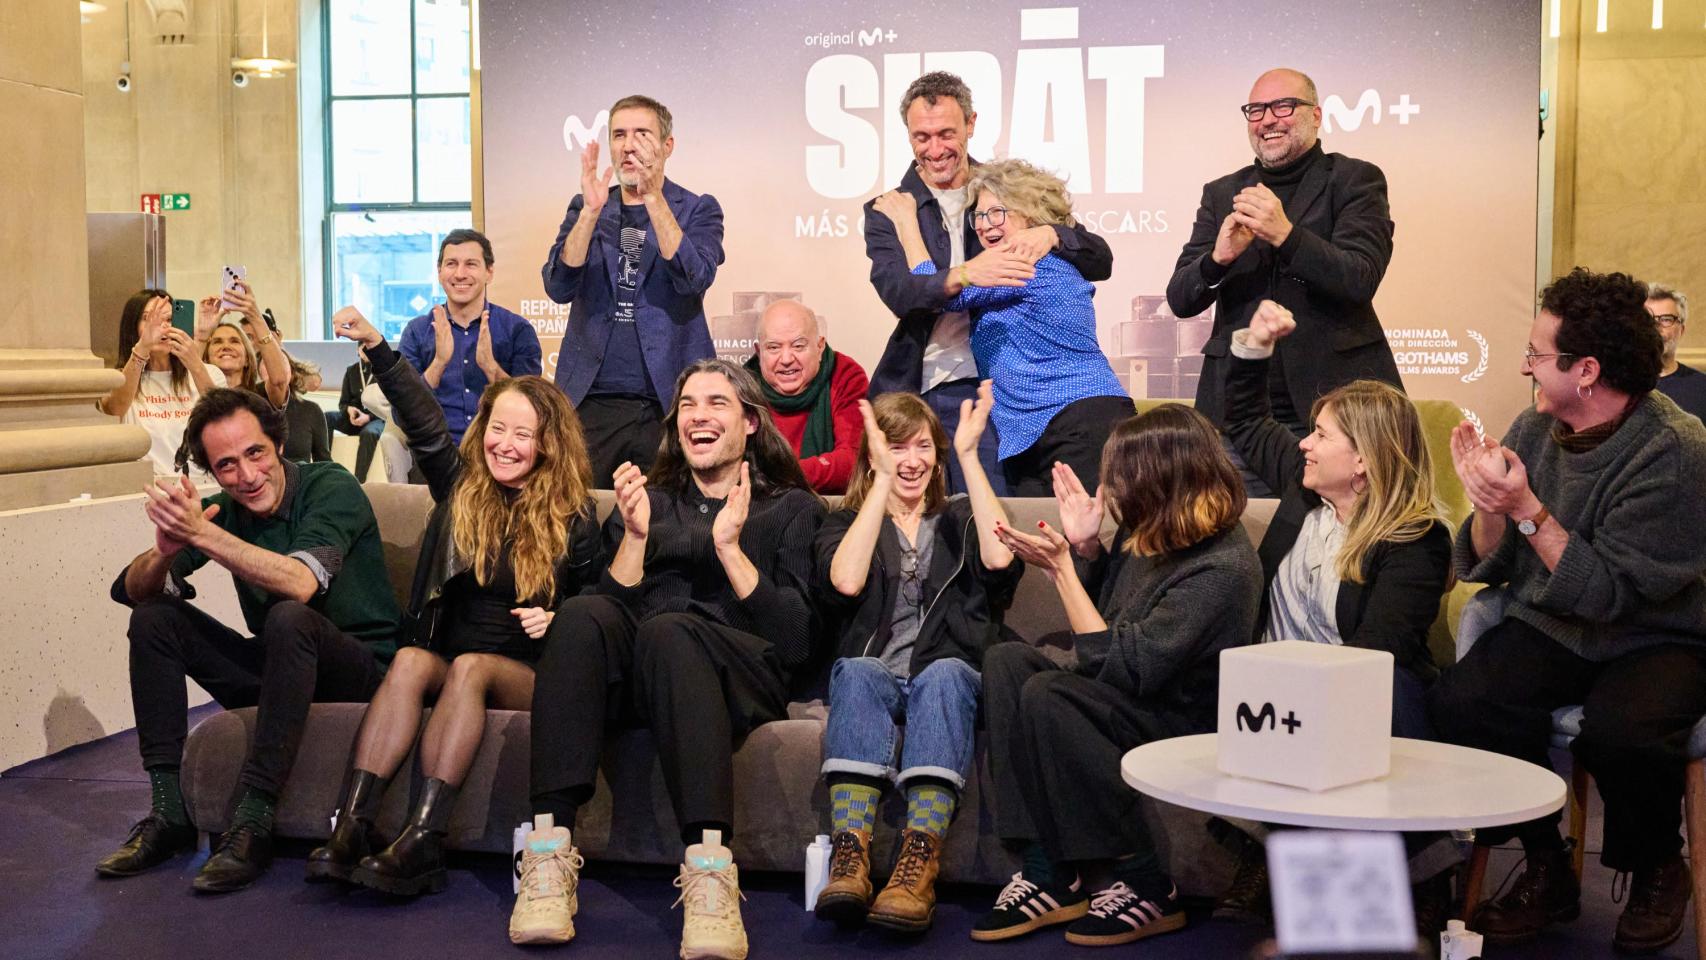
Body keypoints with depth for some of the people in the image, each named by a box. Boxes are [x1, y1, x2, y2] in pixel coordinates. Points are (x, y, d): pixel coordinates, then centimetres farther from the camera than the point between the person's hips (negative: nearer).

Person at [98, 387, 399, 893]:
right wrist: (165, 550, -27)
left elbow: (299, 583, -32)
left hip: (360, 671, -6)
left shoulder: (331, 487, -14)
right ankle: (168, 811, -9)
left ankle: (254, 821, -32)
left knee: (290, 618, -35)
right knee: (153, 618, -6)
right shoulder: (222, 510, 2)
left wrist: (202, 535, -37)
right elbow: (129, 590, -4)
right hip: (278, 670, 6)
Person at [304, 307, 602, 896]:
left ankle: (423, 841, -44)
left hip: (529, 675, -2)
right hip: (447, 659, 2)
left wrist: (559, 622, -11)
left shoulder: (572, 516, 4)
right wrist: (375, 346, -9)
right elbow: (424, 421, 1)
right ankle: (351, 826, -42)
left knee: (468, 668, -34)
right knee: (410, 662, -31)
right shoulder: (462, 486, 11)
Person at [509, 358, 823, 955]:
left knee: (668, 630, -36)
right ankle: (549, 853, -40)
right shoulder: (649, 498, 25)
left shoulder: (792, 509, 17)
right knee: (583, 614, -31)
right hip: (635, 675, 3)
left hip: (743, 675, -2)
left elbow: (798, 640, 2)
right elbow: (617, 612, 12)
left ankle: (709, 869, -48)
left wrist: (729, 547, -6)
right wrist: (634, 535, -3)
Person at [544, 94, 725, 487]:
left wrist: (653, 198, -21)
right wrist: (592, 211, -15)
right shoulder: (584, 208, 11)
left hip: (668, 403, -2)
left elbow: (694, 279, -14)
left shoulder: (698, 210, 5)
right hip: (592, 401, 2)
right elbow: (559, 288, -3)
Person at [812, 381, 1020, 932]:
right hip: (872, 682, 0)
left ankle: (918, 865, -49)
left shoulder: (959, 521, 21)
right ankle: (849, 857, -48)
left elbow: (1000, 557, -5)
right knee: (857, 672, -34)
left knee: (943, 673, -34)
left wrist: (969, 455, -3)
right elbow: (846, 581, -7)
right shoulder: (843, 524, 19)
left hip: (950, 680, 0)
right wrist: (883, 478, -4)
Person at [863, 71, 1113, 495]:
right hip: (913, 389, 1)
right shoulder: (888, 211, 6)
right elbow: (896, 291, -13)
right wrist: (964, 275, -32)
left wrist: (1050, 234, -17)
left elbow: (1100, 262, 4)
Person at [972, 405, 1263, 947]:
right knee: (1006, 660, -12)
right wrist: (1083, 545, 4)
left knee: (1046, 695, -29)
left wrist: (1061, 568, -21)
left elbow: (1122, 668, -24)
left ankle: (1146, 885, -18)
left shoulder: (1221, 570, -22)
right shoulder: (1150, 535, 4)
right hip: (1126, 699, 9)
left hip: (1183, 727, -9)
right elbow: (1102, 609, 21)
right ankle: (1048, 877, -18)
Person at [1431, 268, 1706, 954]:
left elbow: (1610, 594, -22)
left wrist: (1527, 509, -28)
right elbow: (1484, 568, 3)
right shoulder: (1534, 429, 0)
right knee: (1456, 701, -24)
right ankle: (1547, 870, -1)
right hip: (1549, 632, 5)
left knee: (1617, 731, -35)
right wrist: (1488, 503, -16)